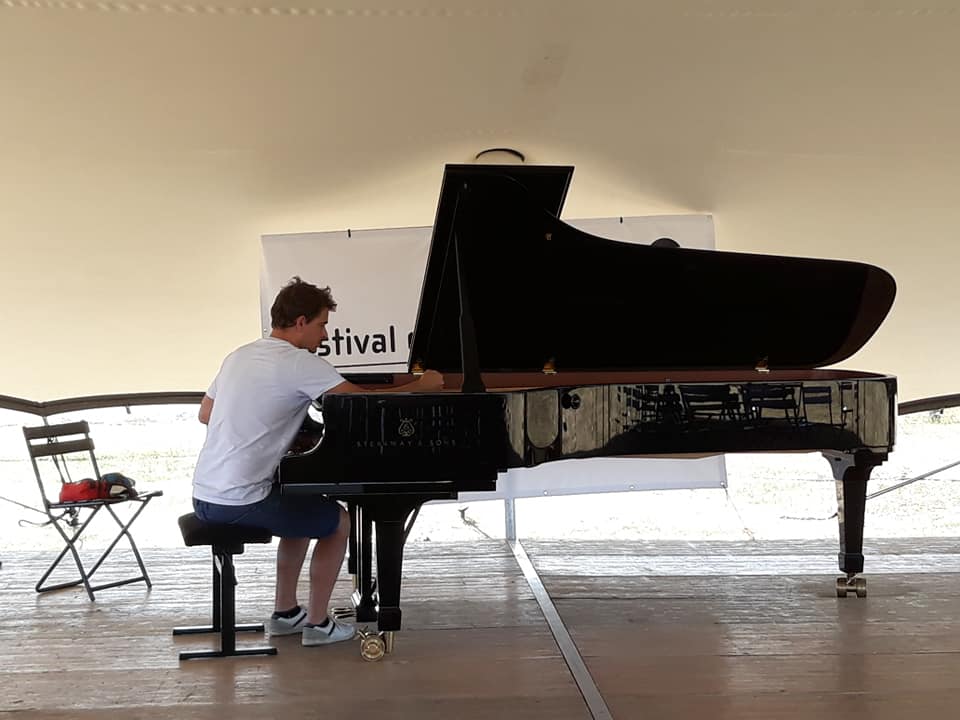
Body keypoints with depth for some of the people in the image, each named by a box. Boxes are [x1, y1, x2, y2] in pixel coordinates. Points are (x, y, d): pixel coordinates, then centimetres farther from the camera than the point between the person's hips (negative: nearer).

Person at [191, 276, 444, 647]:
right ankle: (317, 623, 18)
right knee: (338, 521, 12)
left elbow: (206, 414, 21)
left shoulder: (240, 355, 11)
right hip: (240, 503, -8)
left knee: (303, 509, 30)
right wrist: (423, 385, -2)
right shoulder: (299, 363, -14)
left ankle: (285, 612, 35)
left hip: (205, 498, 9)